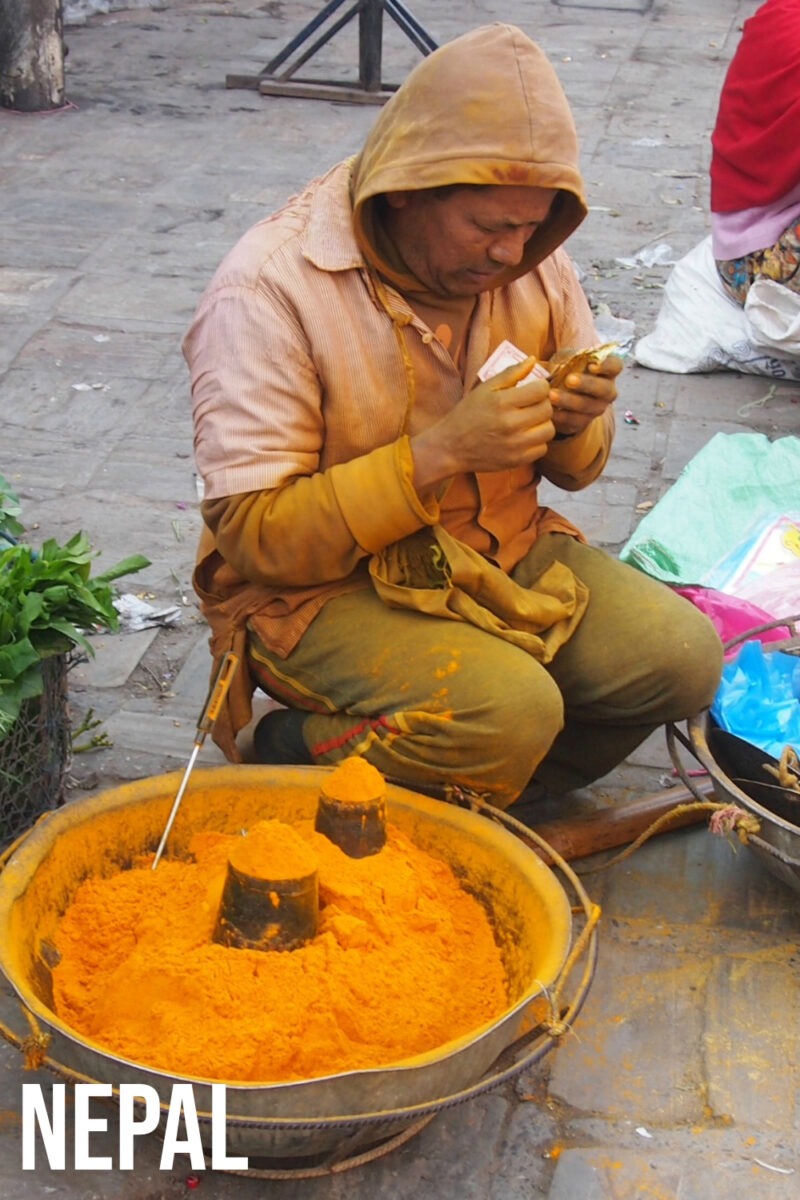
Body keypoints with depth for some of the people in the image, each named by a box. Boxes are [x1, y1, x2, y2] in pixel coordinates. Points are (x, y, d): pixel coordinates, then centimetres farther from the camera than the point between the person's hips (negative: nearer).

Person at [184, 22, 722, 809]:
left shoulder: (530, 260, -1)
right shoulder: (269, 290, -20)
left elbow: (574, 469, 11)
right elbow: (252, 534, -22)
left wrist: (576, 426, -15)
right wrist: (441, 452, -30)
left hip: (501, 547, 6)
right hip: (317, 587, -6)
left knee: (682, 658, -13)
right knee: (512, 710, -29)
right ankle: (298, 750, -4)